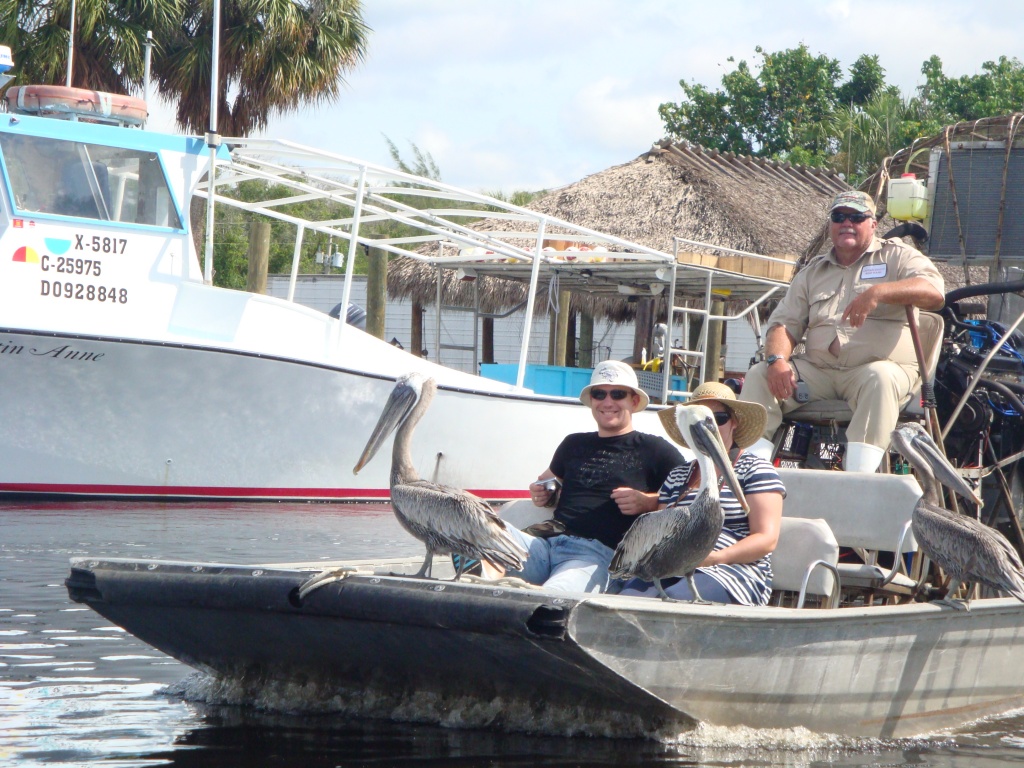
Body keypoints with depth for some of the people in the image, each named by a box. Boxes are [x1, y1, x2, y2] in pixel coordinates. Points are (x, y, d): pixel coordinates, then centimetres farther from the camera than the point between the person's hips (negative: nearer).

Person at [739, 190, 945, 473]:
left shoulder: (896, 256, 8)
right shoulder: (812, 272, 22)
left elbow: (934, 292, -11)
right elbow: (785, 324, 14)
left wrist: (878, 292, -26)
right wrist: (777, 360, -10)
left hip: (879, 366, -4)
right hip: (817, 370, 4)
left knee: (879, 378, -38)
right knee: (759, 376, -16)